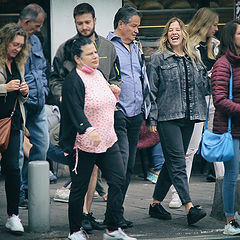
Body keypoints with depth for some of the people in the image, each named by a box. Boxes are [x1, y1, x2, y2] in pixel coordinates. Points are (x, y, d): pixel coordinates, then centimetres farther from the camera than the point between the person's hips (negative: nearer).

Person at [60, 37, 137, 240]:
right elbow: (75, 110, -26)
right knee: (80, 187, 1)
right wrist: (89, 130, -39)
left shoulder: (99, 75, 13)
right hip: (84, 145, -8)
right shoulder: (73, 81, -14)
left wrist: (113, 92, 12)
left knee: (118, 180, 0)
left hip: (108, 140, 8)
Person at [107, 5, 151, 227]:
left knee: (129, 166, 8)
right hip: (117, 114, -8)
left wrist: (145, 107, 21)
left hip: (136, 114, 8)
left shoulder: (136, 49, 20)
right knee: (120, 163, -15)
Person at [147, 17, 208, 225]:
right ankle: (190, 207, -20)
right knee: (177, 162, -12)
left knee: (172, 162, 9)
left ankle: (156, 204, 19)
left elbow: (204, 86, 18)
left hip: (188, 118, 6)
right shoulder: (158, 60, 1)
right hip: (168, 117, -5)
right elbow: (151, 91, -1)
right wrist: (152, 119, -7)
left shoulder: (193, 59, 15)